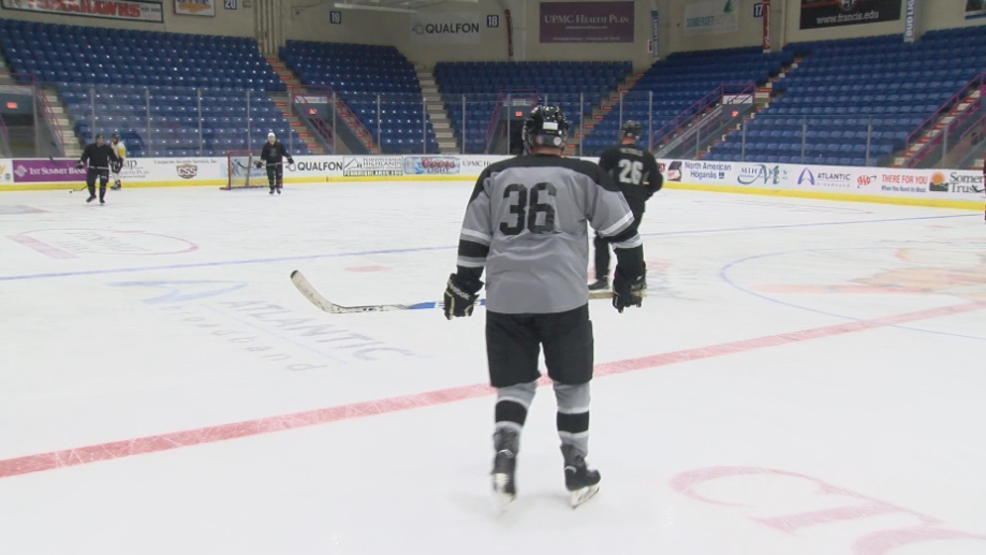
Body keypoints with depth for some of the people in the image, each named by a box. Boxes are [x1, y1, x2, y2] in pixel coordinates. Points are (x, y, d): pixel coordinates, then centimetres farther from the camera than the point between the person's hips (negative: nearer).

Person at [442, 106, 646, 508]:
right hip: (563, 298, -2)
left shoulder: (495, 176, 9)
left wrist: (463, 286, 17)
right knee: (571, 385, 14)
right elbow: (623, 230, 5)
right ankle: (576, 472, 21)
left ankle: (504, 454, -4)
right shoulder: (585, 176, 3)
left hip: (505, 298, 2)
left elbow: (473, 240, 9)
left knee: (515, 384, 15)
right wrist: (630, 278, 16)